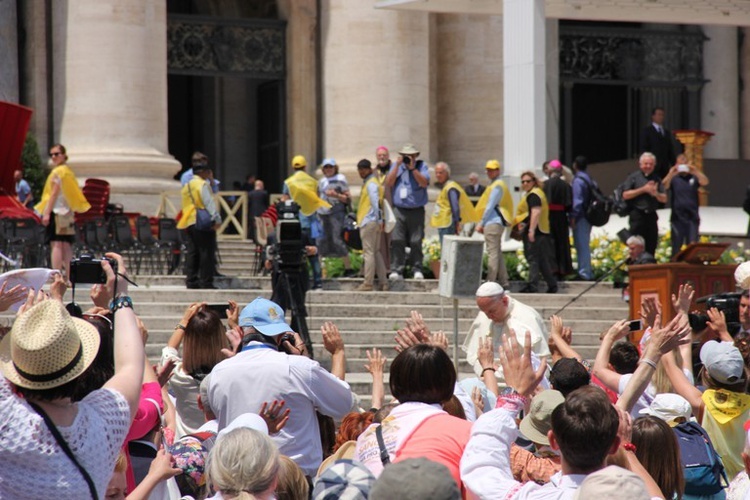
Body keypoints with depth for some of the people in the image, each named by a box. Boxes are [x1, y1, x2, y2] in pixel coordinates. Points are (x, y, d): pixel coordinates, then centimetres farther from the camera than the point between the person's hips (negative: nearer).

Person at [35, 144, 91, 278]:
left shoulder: (58, 172, -9)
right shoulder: (68, 171, 17)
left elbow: (54, 194, -15)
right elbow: (75, 194, 18)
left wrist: (47, 213, -18)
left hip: (57, 211, -9)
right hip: (69, 213, 9)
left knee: (56, 245, -12)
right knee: (66, 246, 8)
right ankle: (67, 276, 8)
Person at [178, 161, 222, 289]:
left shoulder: (187, 186, 17)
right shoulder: (203, 184, -8)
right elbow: (209, 202, -16)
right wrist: (216, 218, -19)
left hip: (189, 222, 8)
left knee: (193, 252, 11)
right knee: (207, 252, -6)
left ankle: (191, 280, 10)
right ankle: (206, 281, -8)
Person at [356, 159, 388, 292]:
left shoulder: (371, 184, -12)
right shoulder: (367, 183, 18)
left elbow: (376, 202, -20)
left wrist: (379, 220, -23)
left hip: (369, 222, -10)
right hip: (371, 222, 10)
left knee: (369, 252, -7)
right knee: (376, 252, 12)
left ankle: (368, 283, -6)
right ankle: (383, 282, 14)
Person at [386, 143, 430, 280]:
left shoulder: (422, 166, 7)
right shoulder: (396, 166, 13)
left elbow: (424, 183, -9)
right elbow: (388, 183, 1)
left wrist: (412, 168, -13)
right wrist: (398, 165, -5)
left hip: (416, 211, -1)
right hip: (399, 210, 1)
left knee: (416, 242, -2)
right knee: (397, 241, -8)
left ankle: (416, 270, 5)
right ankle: (396, 270, -8)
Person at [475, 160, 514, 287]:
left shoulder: (497, 186, -11)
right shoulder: (496, 184, 20)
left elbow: (490, 206, -14)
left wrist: (481, 223, -10)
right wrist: (482, 223, 17)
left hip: (493, 223, -10)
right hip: (497, 223, 10)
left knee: (492, 253, -11)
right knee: (497, 253, 13)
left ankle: (490, 282, -13)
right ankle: (503, 281, 16)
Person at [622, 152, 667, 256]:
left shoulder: (657, 179, 14)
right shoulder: (633, 177, 3)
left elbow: (664, 199, 12)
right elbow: (625, 195, -6)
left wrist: (656, 193, -11)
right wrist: (643, 189, -11)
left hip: (651, 215, 4)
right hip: (637, 215, -4)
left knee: (651, 247, 4)